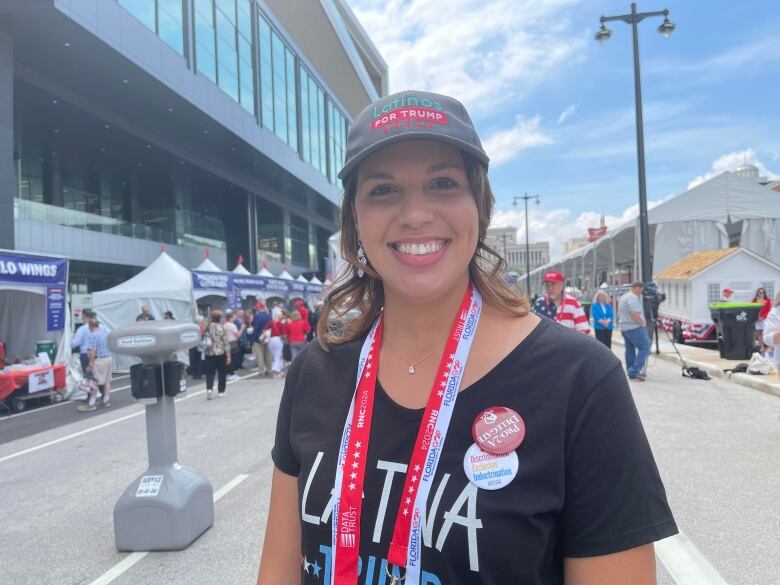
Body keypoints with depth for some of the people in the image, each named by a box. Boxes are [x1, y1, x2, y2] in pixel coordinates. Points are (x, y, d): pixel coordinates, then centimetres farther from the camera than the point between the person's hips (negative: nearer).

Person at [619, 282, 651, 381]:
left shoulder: (622, 298, 18)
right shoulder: (633, 297, -13)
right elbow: (634, 314, -23)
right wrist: (642, 323, -13)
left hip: (624, 328, 10)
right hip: (635, 327, -10)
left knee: (630, 350, 12)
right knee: (644, 348, -9)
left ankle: (631, 373, 13)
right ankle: (635, 371, -17)